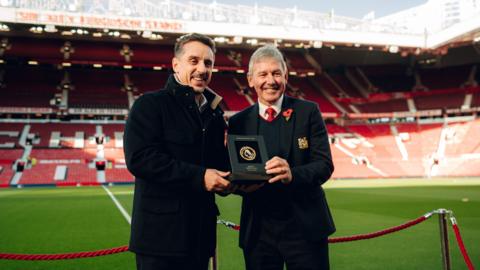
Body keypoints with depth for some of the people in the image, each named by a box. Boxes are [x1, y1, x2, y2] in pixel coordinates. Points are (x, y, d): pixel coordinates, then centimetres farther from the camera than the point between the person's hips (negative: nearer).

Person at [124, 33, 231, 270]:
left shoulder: (214, 113, 14)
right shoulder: (150, 104, -6)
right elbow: (139, 158, -19)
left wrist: (227, 179, -4)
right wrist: (198, 177, -21)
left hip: (201, 233, 7)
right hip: (161, 234, -6)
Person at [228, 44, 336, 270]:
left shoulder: (308, 112, -1)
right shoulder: (238, 122, 4)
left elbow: (324, 164, -7)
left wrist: (292, 175, -27)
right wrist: (243, 184, -18)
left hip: (305, 228, -1)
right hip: (257, 230, 2)